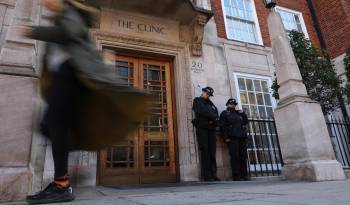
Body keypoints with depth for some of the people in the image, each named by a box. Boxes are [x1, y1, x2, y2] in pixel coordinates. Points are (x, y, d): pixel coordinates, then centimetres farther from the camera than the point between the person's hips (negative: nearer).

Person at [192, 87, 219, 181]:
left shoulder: (211, 104, 26)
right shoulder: (197, 101, 10)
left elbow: (216, 115, 11)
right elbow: (203, 111, -8)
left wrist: (213, 120, -9)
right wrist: (212, 116, 0)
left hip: (211, 129, 5)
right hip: (202, 128, -5)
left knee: (212, 152, 0)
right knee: (205, 152, -9)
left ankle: (213, 175, 2)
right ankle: (207, 176, -9)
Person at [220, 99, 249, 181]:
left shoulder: (238, 113, 27)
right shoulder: (224, 113, 11)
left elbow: (245, 122, 24)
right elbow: (222, 126, 0)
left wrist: (243, 114, 10)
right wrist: (226, 137, -11)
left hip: (242, 137, 5)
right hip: (232, 137, -5)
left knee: (243, 156, 1)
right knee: (235, 156, -8)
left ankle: (244, 175, 6)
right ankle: (236, 176, -5)